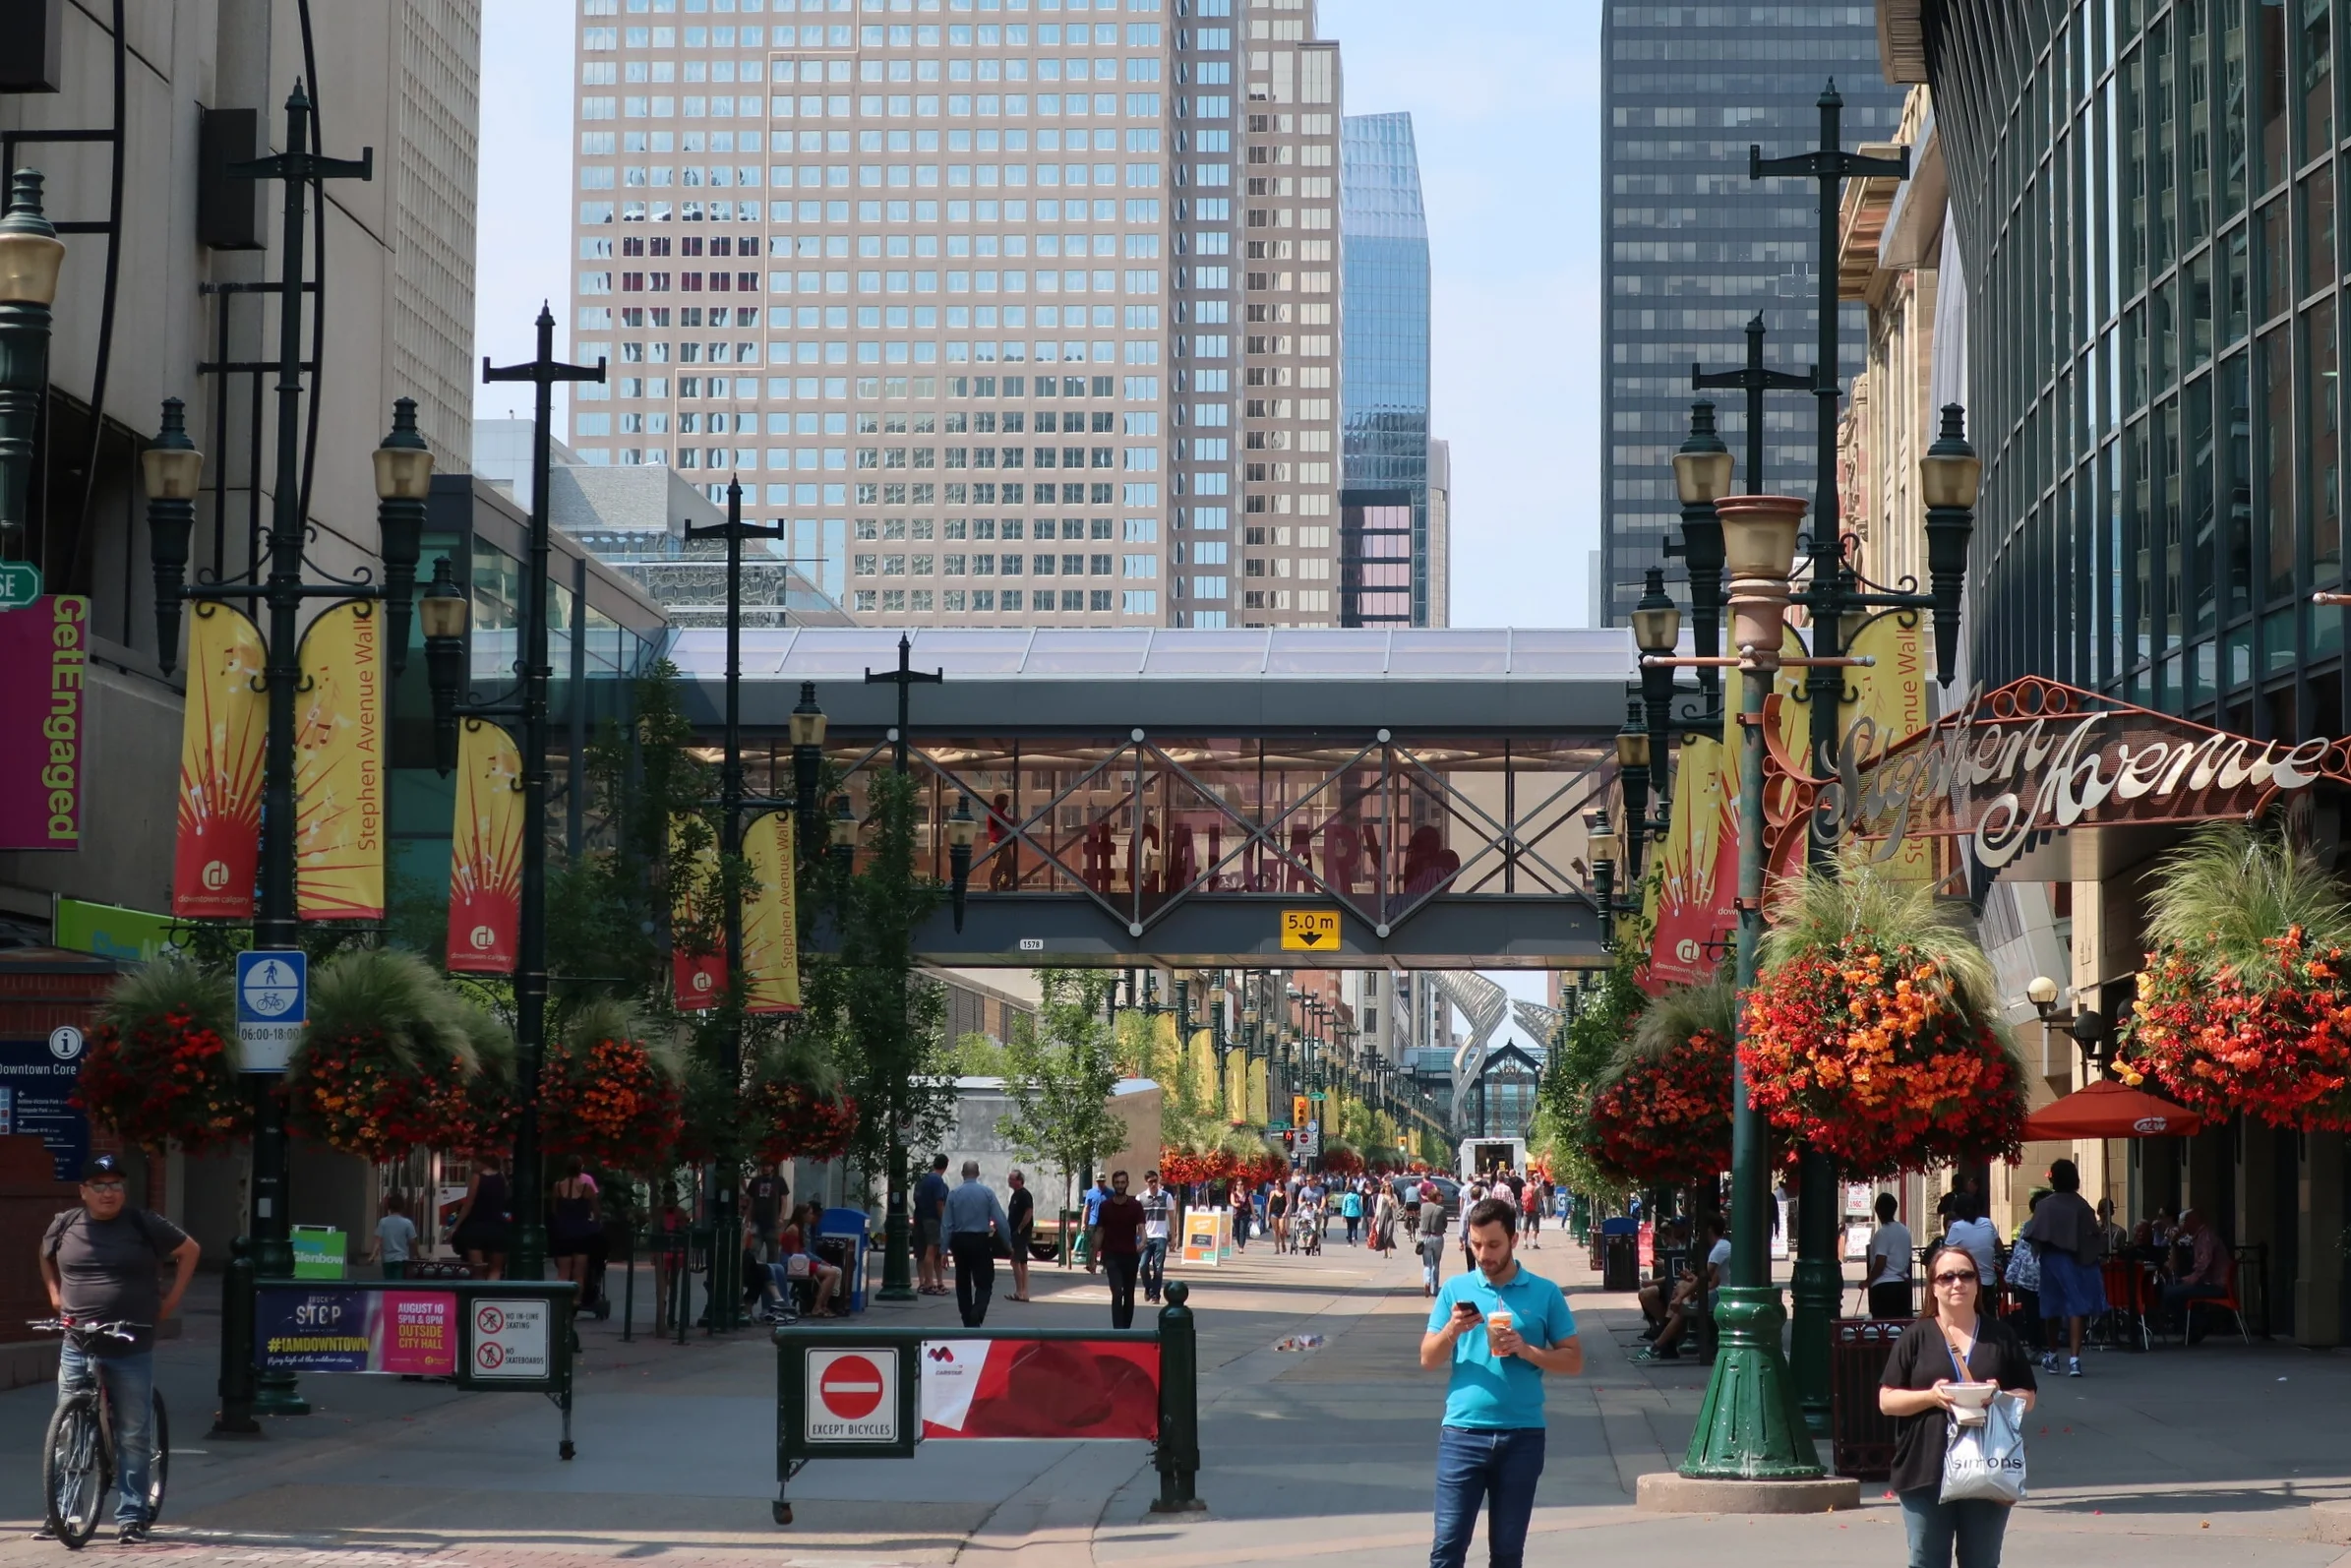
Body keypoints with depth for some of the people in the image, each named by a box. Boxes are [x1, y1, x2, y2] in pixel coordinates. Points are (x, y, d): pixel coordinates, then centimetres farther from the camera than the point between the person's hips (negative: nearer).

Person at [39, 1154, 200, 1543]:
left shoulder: (143, 1224, -2)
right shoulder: (65, 1225, 5)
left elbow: (189, 1250, 9)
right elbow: (47, 1257, 26)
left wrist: (172, 1298, 5)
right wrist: (55, 1294, 13)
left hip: (132, 1350, -2)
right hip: (77, 1347, 2)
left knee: (134, 1437, 1)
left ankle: (131, 1517, 6)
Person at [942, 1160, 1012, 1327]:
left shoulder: (954, 1194, 0)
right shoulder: (987, 1192, -5)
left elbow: (946, 1224, -1)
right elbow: (1000, 1220, -8)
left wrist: (945, 1250, 3)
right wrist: (1008, 1243, -1)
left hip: (959, 1241, 2)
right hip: (980, 1241, -2)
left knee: (963, 1284, 14)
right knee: (984, 1284, 0)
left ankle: (968, 1323, 17)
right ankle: (976, 1317, -23)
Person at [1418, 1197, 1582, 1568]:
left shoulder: (1544, 1293, 3)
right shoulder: (1455, 1289, 5)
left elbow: (1573, 1360, 4)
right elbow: (1428, 1360, 5)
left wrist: (1526, 1350, -12)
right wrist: (1451, 1331, -14)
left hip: (1522, 1436, 0)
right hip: (1463, 1433, 0)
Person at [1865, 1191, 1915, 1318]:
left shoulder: (1882, 1233, -12)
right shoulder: (1905, 1231, 10)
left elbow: (1880, 1264, -16)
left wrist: (1867, 1281, -4)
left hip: (1883, 1286, -8)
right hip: (1902, 1284, 8)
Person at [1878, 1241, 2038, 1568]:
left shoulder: (2000, 1336, 9)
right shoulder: (1916, 1337, 5)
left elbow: (2027, 1396, 11)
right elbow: (1887, 1400, 2)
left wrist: (2000, 1398, -11)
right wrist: (1930, 1396, -16)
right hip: (1926, 1470, -1)